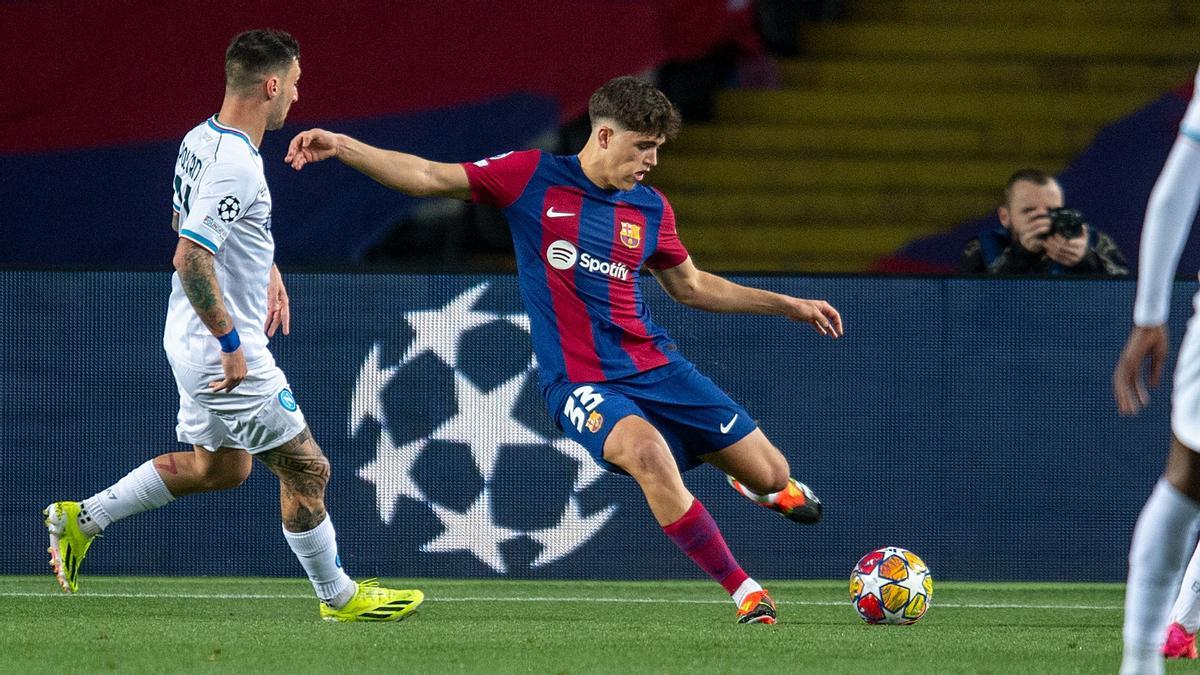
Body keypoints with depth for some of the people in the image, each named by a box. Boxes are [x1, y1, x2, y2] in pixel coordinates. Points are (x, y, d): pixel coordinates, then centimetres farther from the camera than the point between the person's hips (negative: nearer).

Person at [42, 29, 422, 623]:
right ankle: (338, 597, 17)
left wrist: (265, 270, 21)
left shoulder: (200, 141, 5)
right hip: (221, 348, -10)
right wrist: (232, 344, -23)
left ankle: (81, 518, 20)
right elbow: (190, 260, -30)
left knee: (221, 466, 23)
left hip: (190, 341, 10)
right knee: (305, 468, 4)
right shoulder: (235, 166, -26)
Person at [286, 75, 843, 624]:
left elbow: (690, 287, 22)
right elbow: (426, 177, -4)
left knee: (772, 477, 1)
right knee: (647, 450, -36)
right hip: (581, 383, -4)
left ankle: (763, 485, 44)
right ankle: (743, 593, -24)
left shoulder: (650, 208, 7)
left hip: (657, 367, 4)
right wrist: (343, 147, -15)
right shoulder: (533, 177, -4)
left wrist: (787, 305, 21)